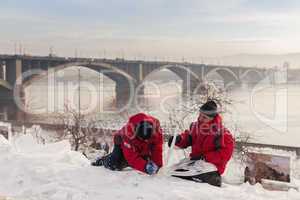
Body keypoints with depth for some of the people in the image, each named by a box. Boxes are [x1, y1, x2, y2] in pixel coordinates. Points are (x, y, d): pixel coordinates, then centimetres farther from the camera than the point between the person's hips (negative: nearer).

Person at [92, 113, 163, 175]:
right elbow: (131, 156, -42)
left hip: (143, 148, 5)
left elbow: (157, 149, -26)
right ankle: (102, 161, 14)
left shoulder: (156, 129, -33)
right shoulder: (129, 132, -43)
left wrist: (157, 164, -38)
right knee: (114, 165, -21)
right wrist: (145, 167, -52)